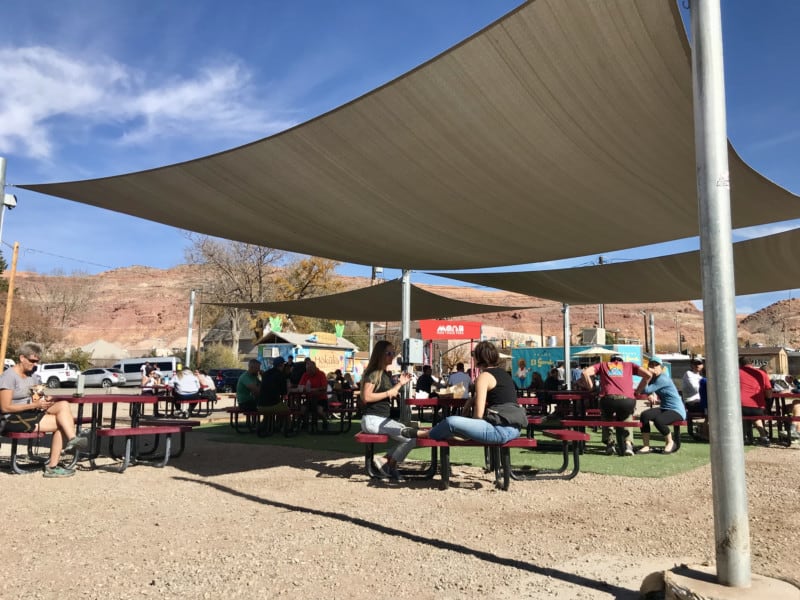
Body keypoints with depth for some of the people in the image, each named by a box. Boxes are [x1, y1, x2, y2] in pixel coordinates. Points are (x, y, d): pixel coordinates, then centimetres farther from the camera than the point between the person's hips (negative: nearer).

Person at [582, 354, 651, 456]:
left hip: (608, 399, 0)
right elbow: (648, 375, 17)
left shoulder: (603, 365, 28)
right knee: (626, 418, 34)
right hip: (627, 400, 0)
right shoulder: (629, 365, 30)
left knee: (606, 418, 35)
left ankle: (609, 444, 21)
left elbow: (585, 372, 12)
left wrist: (591, 389, 22)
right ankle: (628, 444, 15)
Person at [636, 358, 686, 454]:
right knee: (644, 415, -19)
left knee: (658, 420, -35)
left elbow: (647, 390, -24)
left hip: (677, 411, -8)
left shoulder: (663, 379, -18)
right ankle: (646, 446, -17)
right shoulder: (654, 378, 11)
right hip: (664, 408, 8)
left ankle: (670, 442, -5)